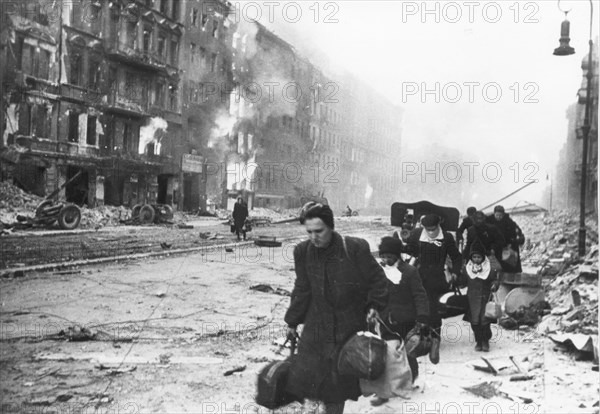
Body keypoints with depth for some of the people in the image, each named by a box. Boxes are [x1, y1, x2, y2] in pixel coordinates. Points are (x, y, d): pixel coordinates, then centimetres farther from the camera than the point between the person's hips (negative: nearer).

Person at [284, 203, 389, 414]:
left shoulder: (355, 248, -16)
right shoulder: (303, 251, -4)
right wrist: (292, 321, 11)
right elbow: (302, 290, 7)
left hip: (349, 327, -3)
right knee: (304, 376, 0)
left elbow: (377, 279, -2)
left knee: (338, 382, 6)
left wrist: (375, 305, -11)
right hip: (316, 325, 3)